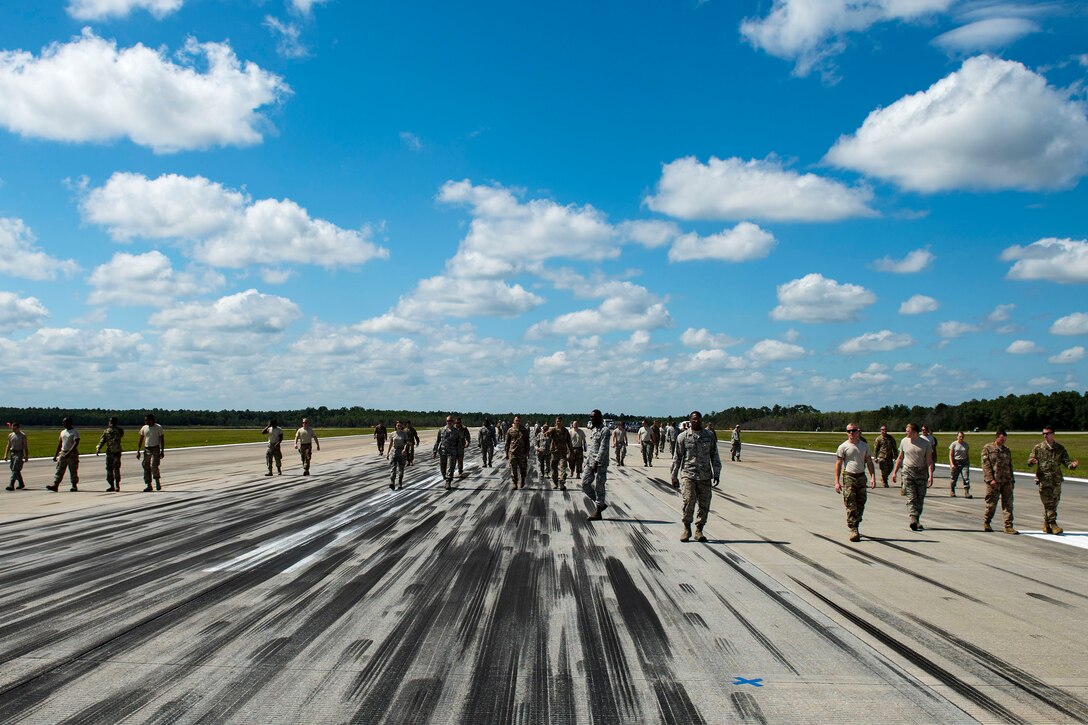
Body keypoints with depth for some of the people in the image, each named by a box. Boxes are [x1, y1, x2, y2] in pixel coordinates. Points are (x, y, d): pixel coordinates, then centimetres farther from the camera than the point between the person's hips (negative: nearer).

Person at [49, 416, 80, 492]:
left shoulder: (75, 432, -7)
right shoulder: (63, 432, 16)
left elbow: (76, 443, -19)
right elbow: (59, 444, 20)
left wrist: (69, 453, -29)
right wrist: (56, 455, 17)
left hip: (72, 454, -7)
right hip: (62, 453, 7)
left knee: (73, 471, 0)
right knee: (59, 470, -2)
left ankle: (74, 485, 8)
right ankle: (55, 485, -8)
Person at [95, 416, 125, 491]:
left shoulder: (119, 430, 1)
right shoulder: (106, 431, 11)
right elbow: (102, 440, 8)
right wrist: (98, 448, -5)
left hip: (116, 452, -5)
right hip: (109, 452, 5)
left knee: (116, 469, -7)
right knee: (109, 469, 5)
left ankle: (117, 485, 1)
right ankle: (112, 486, 13)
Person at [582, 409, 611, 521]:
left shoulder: (605, 431, -13)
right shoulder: (594, 430, 15)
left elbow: (603, 448, -19)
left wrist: (596, 462, -23)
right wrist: (588, 460, 18)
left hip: (600, 463, -9)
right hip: (591, 462, 9)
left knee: (599, 487, -3)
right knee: (585, 483, 6)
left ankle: (598, 512, 4)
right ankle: (601, 504, 18)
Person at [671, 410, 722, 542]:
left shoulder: (710, 436, 9)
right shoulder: (683, 437, 4)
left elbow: (714, 456, 13)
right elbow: (677, 457, 7)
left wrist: (716, 474, 6)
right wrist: (674, 477, 5)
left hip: (705, 476, 2)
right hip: (687, 474, -2)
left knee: (704, 504, 0)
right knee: (689, 501, -15)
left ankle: (699, 530, 14)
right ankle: (687, 529, 2)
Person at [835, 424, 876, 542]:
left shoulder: (864, 446, 8)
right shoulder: (843, 447, -2)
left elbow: (869, 462, 11)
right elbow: (838, 464, -2)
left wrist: (873, 478, 1)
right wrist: (837, 482, -8)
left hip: (861, 477, 4)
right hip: (848, 477, -4)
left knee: (860, 504, 7)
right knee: (851, 505, -9)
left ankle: (856, 525, 22)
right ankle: (854, 530, -10)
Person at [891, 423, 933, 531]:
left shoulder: (925, 443, -2)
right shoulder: (904, 441, 5)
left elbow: (929, 460, -4)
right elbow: (900, 458, 15)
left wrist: (931, 475, -13)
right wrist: (895, 472, 15)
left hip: (922, 472, 0)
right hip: (908, 470, 0)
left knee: (920, 498, 4)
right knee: (911, 497, -10)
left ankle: (917, 520, 15)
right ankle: (913, 520, -20)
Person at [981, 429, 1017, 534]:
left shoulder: (1007, 450, 16)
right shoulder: (987, 448, 0)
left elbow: (1010, 466, 22)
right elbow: (986, 465, -7)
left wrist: (1012, 480, 17)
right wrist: (990, 479, -16)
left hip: (1006, 481, 4)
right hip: (993, 481, -4)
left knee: (1008, 504, -3)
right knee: (991, 503, 2)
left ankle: (1008, 526, -3)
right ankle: (986, 523, 22)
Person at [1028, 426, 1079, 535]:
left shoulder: (1060, 448, 8)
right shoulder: (1038, 448, 3)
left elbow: (1066, 462, 5)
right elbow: (1029, 461, 3)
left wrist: (1072, 465, -18)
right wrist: (1032, 461, -21)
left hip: (1056, 479, 3)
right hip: (1043, 480, -3)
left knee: (1055, 502, 6)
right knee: (1048, 503, -9)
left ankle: (1046, 525, 18)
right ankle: (1053, 524, -9)